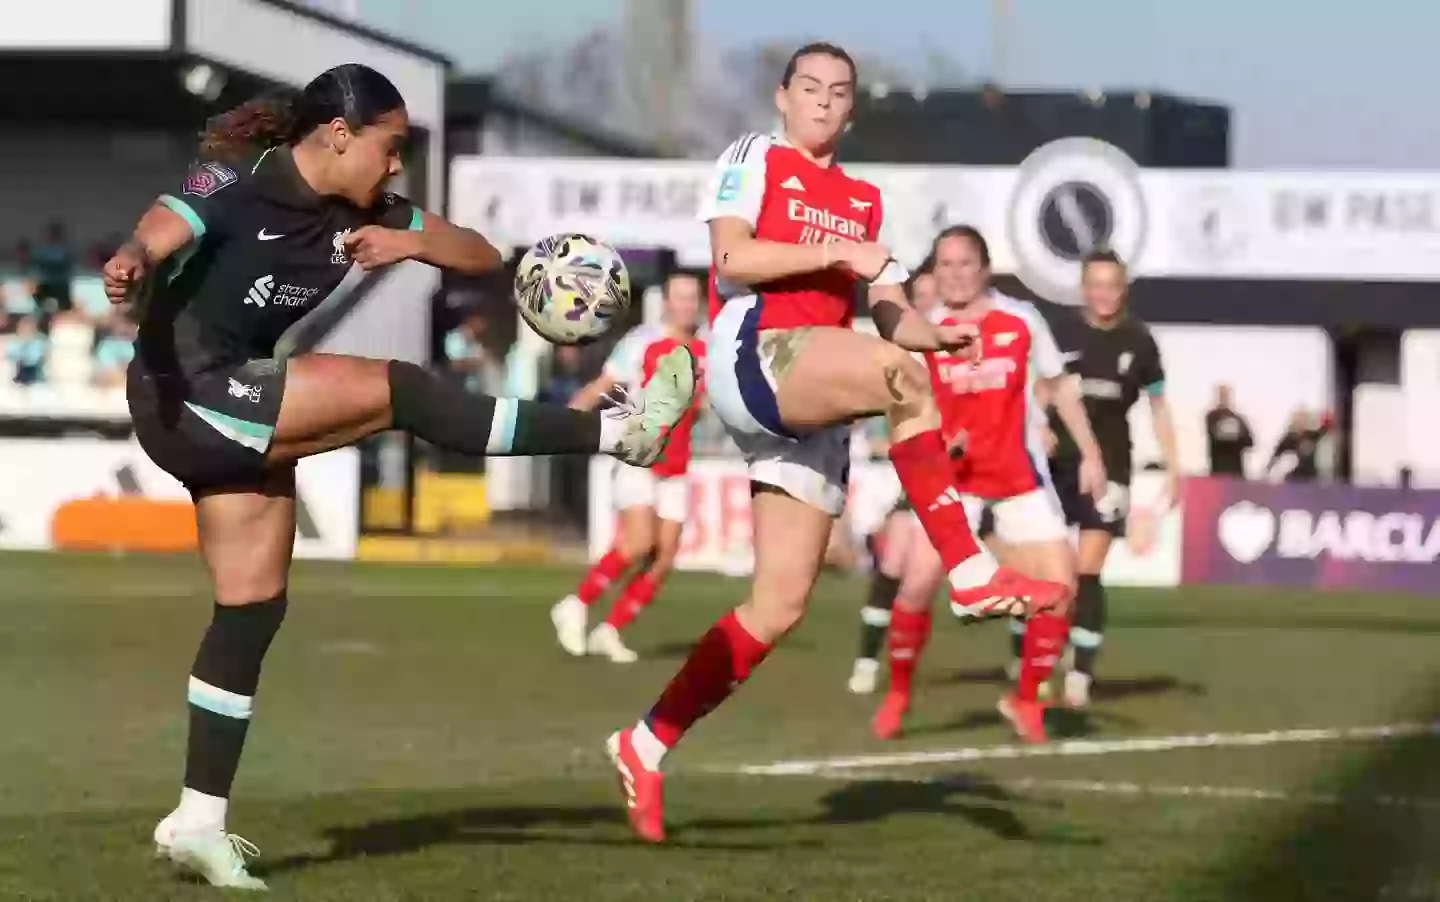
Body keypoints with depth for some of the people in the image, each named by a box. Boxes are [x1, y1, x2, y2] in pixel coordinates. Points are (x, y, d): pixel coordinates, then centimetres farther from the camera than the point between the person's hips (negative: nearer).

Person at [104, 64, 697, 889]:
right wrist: (132, 263, -57)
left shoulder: (359, 211, 5)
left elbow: (482, 255, 7)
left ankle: (201, 820, 9)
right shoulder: (238, 184, -16)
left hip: (240, 414, 9)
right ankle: (620, 432, -16)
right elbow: (161, 233, -34)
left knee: (255, 606, 5)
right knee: (398, 391, -18)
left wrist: (412, 241, -13)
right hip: (190, 396, -9)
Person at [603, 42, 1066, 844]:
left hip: (814, 411, 7)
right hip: (753, 356, -7)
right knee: (901, 377, -34)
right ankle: (971, 572, -34)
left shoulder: (865, 200, 23)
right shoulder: (755, 159, 7)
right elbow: (732, 259, -8)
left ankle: (646, 746, 8)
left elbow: (891, 313, 16)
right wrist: (835, 251, -15)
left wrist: (939, 333, -5)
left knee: (781, 604, 0)